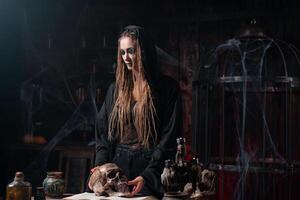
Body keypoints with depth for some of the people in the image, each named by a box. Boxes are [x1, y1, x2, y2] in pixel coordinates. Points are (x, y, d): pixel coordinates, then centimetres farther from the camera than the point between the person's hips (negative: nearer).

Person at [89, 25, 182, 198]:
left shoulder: (167, 88, -2)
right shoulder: (116, 89, 12)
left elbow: (169, 136, -8)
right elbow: (103, 132, 9)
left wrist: (148, 174, -18)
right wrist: (100, 166, -7)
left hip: (150, 166, -3)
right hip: (117, 164, 4)